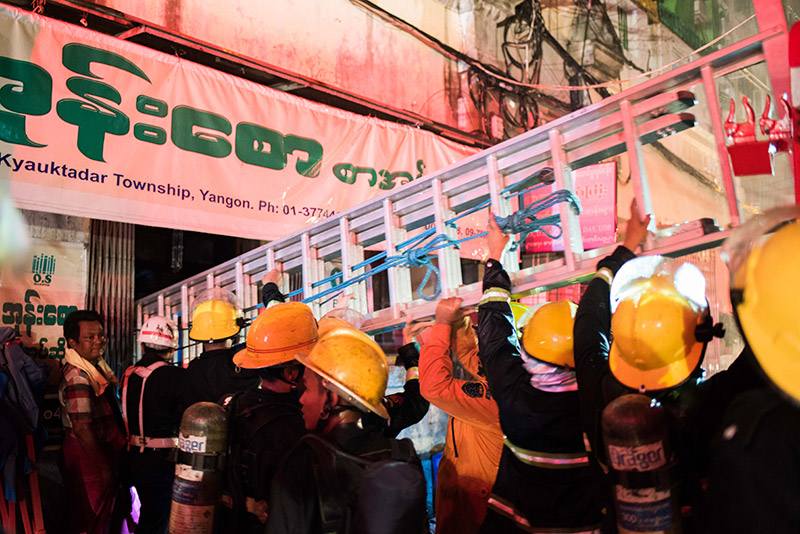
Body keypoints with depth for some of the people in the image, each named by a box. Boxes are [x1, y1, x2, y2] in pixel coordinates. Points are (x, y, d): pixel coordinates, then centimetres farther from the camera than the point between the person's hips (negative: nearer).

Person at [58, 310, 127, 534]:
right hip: (87, 455, -9)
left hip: (105, 448, 9)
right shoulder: (77, 376, -23)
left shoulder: (98, 365, 7)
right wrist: (104, 467, -20)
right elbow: (82, 428, -25)